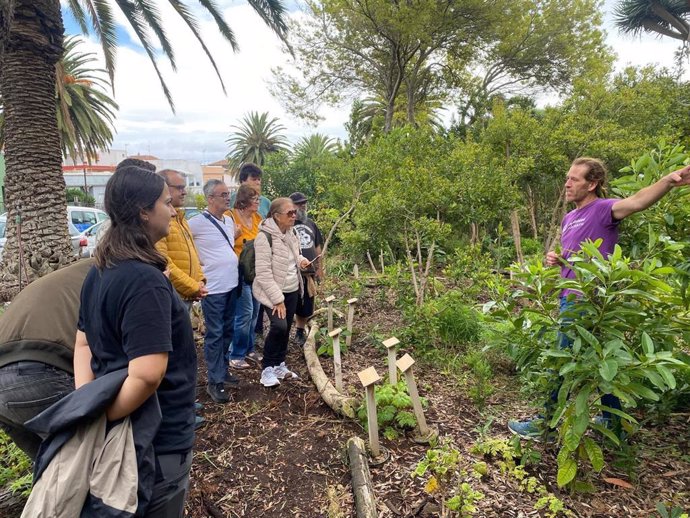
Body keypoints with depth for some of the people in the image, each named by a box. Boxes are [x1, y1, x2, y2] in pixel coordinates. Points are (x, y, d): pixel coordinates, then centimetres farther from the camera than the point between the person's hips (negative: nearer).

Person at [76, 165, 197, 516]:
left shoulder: (99, 272, 2)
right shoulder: (146, 280, -27)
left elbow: (84, 344, 8)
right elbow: (147, 375, -33)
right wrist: (106, 417, -18)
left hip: (123, 427, 8)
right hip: (158, 436, -8)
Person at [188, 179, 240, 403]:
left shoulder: (229, 220, 9)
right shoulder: (198, 222, -14)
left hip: (231, 285, 7)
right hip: (213, 288, -7)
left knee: (227, 331, 16)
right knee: (215, 334, 1)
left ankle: (223, 370, 30)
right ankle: (214, 382, 11)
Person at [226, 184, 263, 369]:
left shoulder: (257, 218, 8)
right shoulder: (230, 217, -10)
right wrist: (235, 234, -25)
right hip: (240, 271, -7)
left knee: (254, 312, 12)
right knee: (245, 313, -7)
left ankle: (249, 349, 27)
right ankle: (236, 355, 8)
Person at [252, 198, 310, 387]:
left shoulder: (291, 232, 2)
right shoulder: (265, 236, -22)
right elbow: (263, 273, -23)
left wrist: (300, 259, -2)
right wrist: (277, 299, -23)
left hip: (292, 289, 7)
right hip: (272, 292, -7)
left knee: (286, 329, 11)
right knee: (279, 326, -20)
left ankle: (279, 365, 29)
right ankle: (267, 368, 1)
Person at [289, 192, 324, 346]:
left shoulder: (311, 224, 14)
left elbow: (317, 248, 18)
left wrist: (319, 268, 14)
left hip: (309, 273, 6)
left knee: (306, 307, 12)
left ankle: (300, 333, 29)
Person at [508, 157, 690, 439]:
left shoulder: (603, 209, -11)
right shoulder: (568, 218, 15)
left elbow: (635, 202, -32)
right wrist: (555, 259, 3)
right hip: (570, 299, 9)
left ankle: (547, 423, 15)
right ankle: (612, 422, 30)